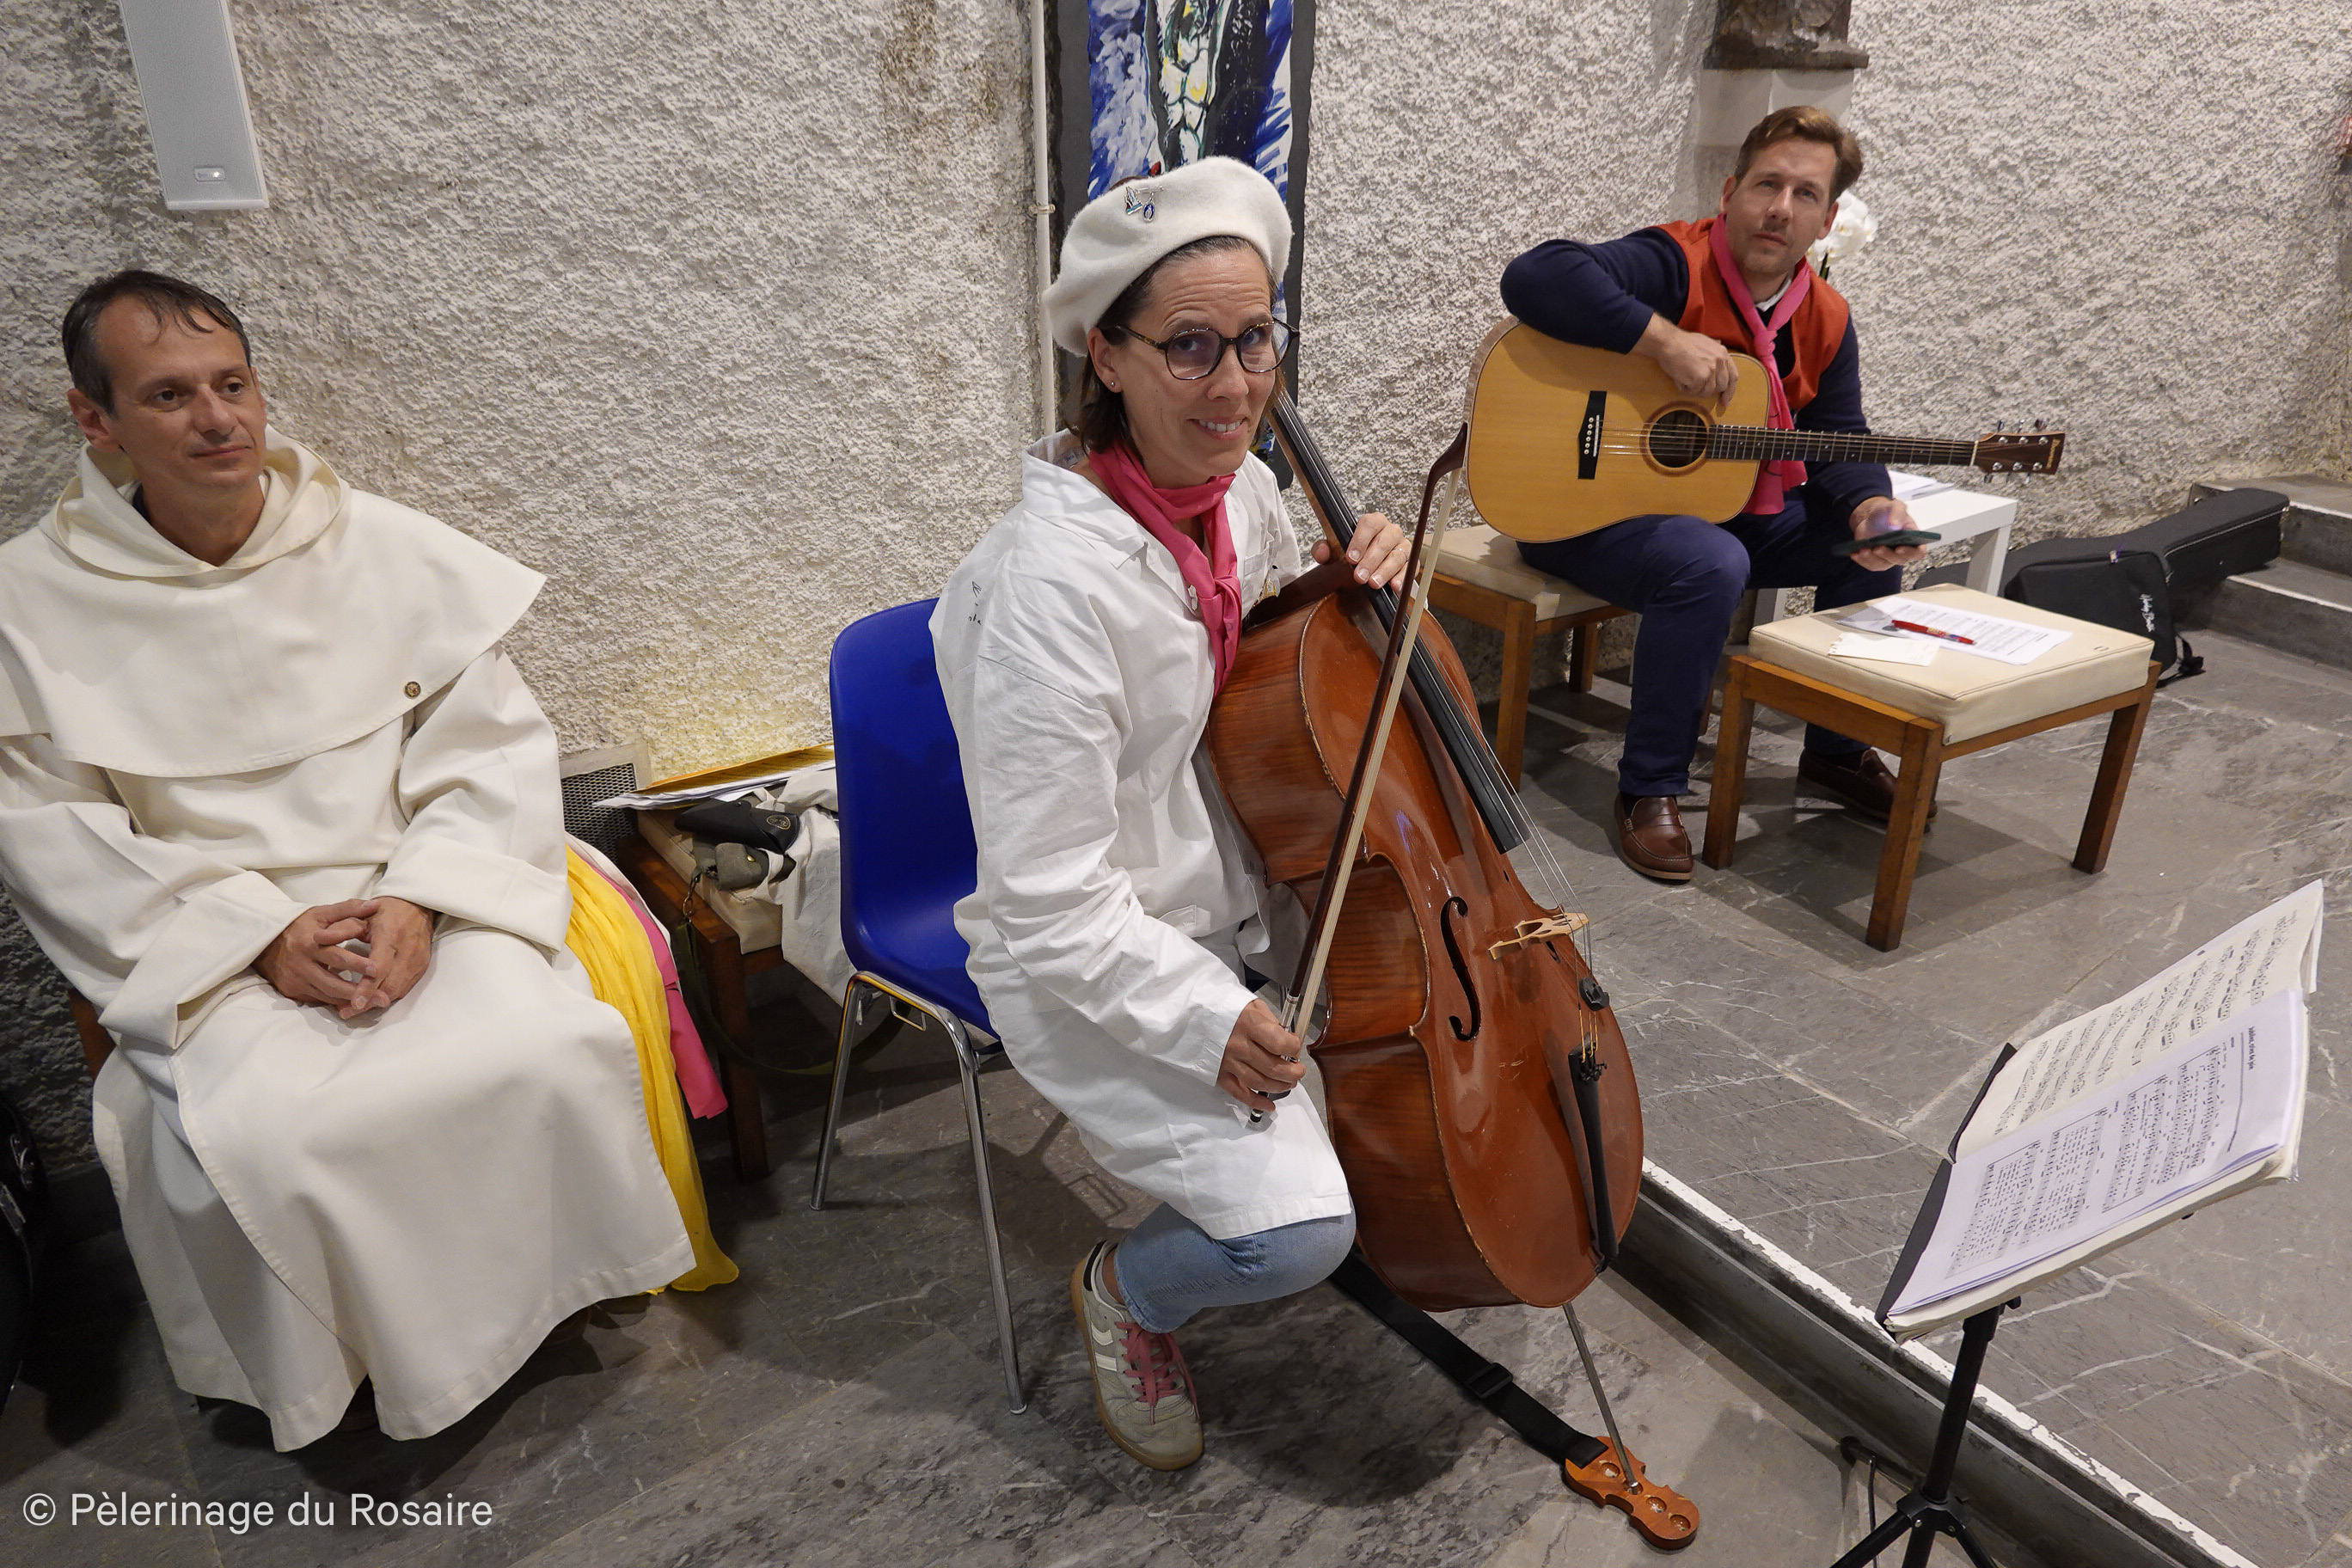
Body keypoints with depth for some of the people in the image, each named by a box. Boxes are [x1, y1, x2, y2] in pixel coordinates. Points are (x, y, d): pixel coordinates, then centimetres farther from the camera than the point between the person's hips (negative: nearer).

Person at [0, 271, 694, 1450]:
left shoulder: (382, 546, 1)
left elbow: (495, 739, 1)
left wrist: (420, 898, -14)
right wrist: (260, 936, -14)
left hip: (418, 906, 1)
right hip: (209, 951, 0)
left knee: (548, 1052, -26)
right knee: (267, 1137, -28)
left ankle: (549, 1300, 4)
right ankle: (346, 1368, 2)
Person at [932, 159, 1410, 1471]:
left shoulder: (1241, 487, -4)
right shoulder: (1056, 579, -28)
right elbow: (1050, 903, -24)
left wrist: (1361, 581, -4)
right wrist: (1204, 1020, -26)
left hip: (1249, 902, 8)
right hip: (1100, 970, -8)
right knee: (1297, 1225, -19)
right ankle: (1127, 1292, 15)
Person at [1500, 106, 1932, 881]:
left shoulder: (1827, 320, 5)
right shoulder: (1675, 266, -19)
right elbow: (1536, 277, -34)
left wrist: (1870, 509, -18)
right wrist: (1667, 340, -35)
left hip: (1727, 507, 8)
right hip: (1589, 507, -8)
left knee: (1876, 545, 3)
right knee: (1711, 566, -36)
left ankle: (1836, 748, 19)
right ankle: (1650, 788, -20)